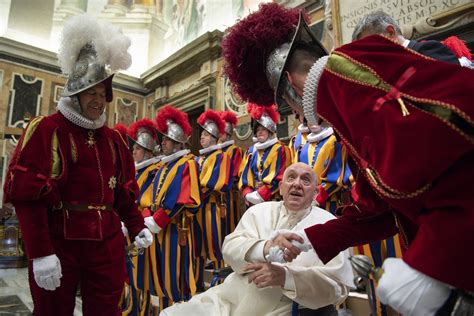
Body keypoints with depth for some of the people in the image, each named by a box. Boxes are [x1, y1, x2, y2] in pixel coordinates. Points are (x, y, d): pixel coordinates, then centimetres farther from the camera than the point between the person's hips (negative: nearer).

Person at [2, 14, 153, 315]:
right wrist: (40, 253, -17)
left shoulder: (113, 138, 12)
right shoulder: (46, 129, -6)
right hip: (58, 243, -4)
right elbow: (26, 194, -13)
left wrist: (138, 227, 7)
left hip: (107, 243, 5)